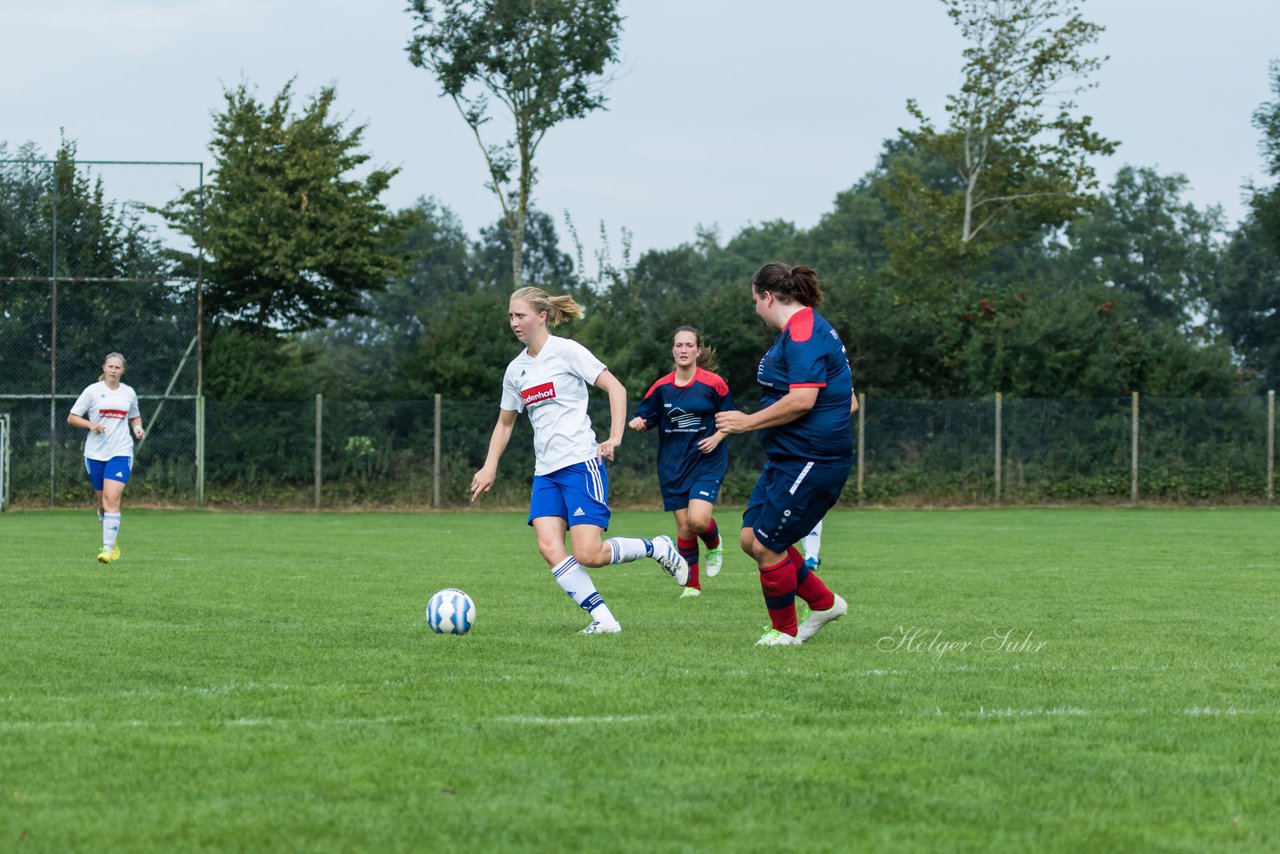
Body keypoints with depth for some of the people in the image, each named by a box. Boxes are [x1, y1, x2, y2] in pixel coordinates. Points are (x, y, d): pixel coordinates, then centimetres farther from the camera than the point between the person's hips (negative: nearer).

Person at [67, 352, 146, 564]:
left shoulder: (129, 393, 7)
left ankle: (109, 548, -19)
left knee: (112, 499, -16)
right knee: (102, 502, 9)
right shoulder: (92, 391, 0)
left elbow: (135, 417, 25)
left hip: (120, 452, -1)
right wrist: (90, 424, -17)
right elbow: (72, 418, 1)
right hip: (95, 452, 1)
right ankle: (113, 540, 33)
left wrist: (138, 428, 3)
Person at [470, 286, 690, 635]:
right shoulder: (516, 369, 15)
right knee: (549, 547, -16)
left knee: (588, 555, -16)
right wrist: (490, 467, 16)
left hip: (580, 462, -6)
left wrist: (615, 438, -16)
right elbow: (505, 422, 27)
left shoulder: (565, 351, -5)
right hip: (545, 472, 6)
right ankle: (603, 619, -13)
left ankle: (657, 548, 11)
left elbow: (616, 388, -6)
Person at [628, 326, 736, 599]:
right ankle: (692, 585, 16)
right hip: (673, 465, 3)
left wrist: (716, 438, -12)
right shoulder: (661, 387, 1)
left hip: (707, 462, -3)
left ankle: (714, 545, 15)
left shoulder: (713, 384, -6)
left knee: (698, 519, -20)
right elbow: (645, 418, 8)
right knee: (684, 527, 2)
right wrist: (638, 422, -15)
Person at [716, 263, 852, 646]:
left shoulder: (803, 334, -19)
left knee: (766, 546, -4)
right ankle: (824, 603, 22)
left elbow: (801, 400, -27)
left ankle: (785, 631, 13)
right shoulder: (799, 330, 16)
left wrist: (748, 421, -16)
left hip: (811, 463, -11)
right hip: (788, 459, 11)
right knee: (752, 539, 10)